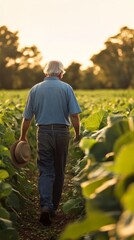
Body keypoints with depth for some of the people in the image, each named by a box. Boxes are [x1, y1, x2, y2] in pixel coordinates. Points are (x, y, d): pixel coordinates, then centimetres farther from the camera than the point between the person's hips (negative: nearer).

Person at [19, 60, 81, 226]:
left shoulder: (35, 89, 5)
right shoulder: (66, 88, -1)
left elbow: (27, 117, 7)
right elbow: (74, 115, -8)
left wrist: (23, 136, 18)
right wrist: (77, 133, 5)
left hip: (43, 132, 1)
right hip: (62, 132, 0)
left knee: (46, 171, 1)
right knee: (59, 171, 12)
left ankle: (45, 206, -19)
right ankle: (53, 207, 23)